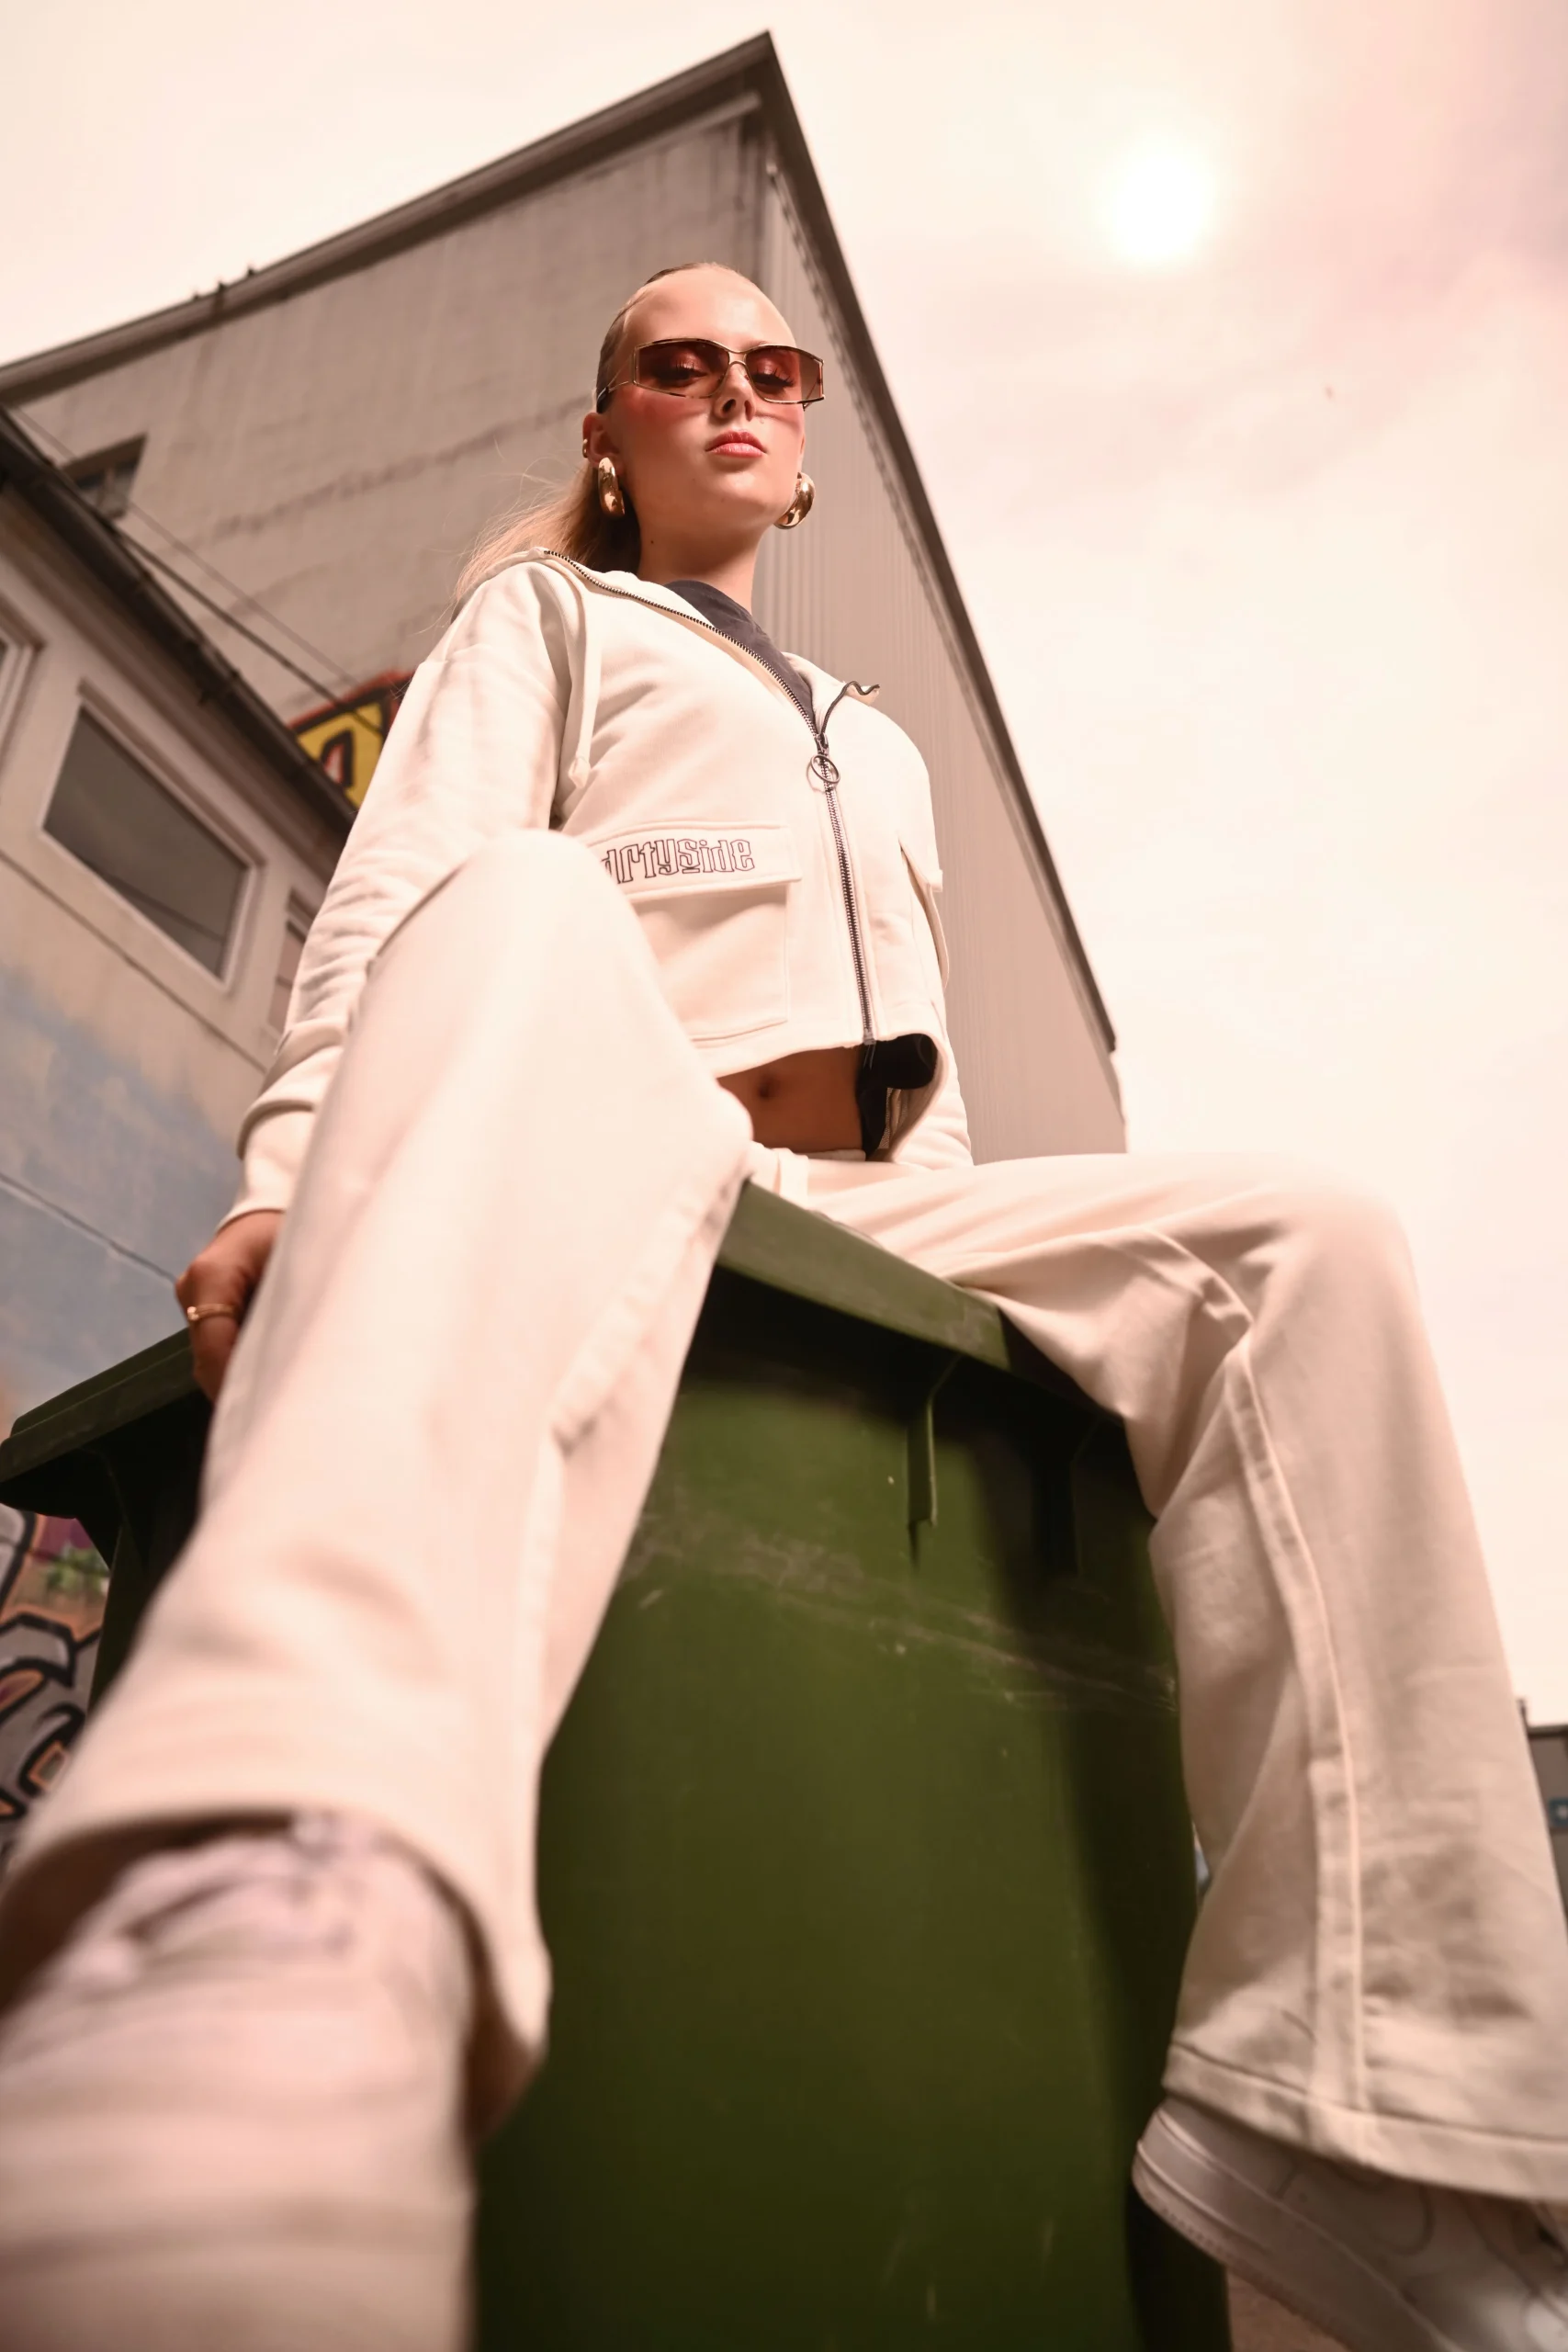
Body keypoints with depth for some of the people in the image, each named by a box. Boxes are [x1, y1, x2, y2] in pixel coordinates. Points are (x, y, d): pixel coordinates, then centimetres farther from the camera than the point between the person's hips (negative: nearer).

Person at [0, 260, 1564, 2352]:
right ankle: (291, 1898, -61)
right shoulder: (546, 615, 25)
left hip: (874, 1219, 5)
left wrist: (988, 1287, 14)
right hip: (592, 1165, -4)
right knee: (526, 921, -37)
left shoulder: (879, 744, 39)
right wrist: (295, 1170, -14)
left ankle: (1370, 2111, -24)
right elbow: (402, 890, 5)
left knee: (1310, 1245, -17)